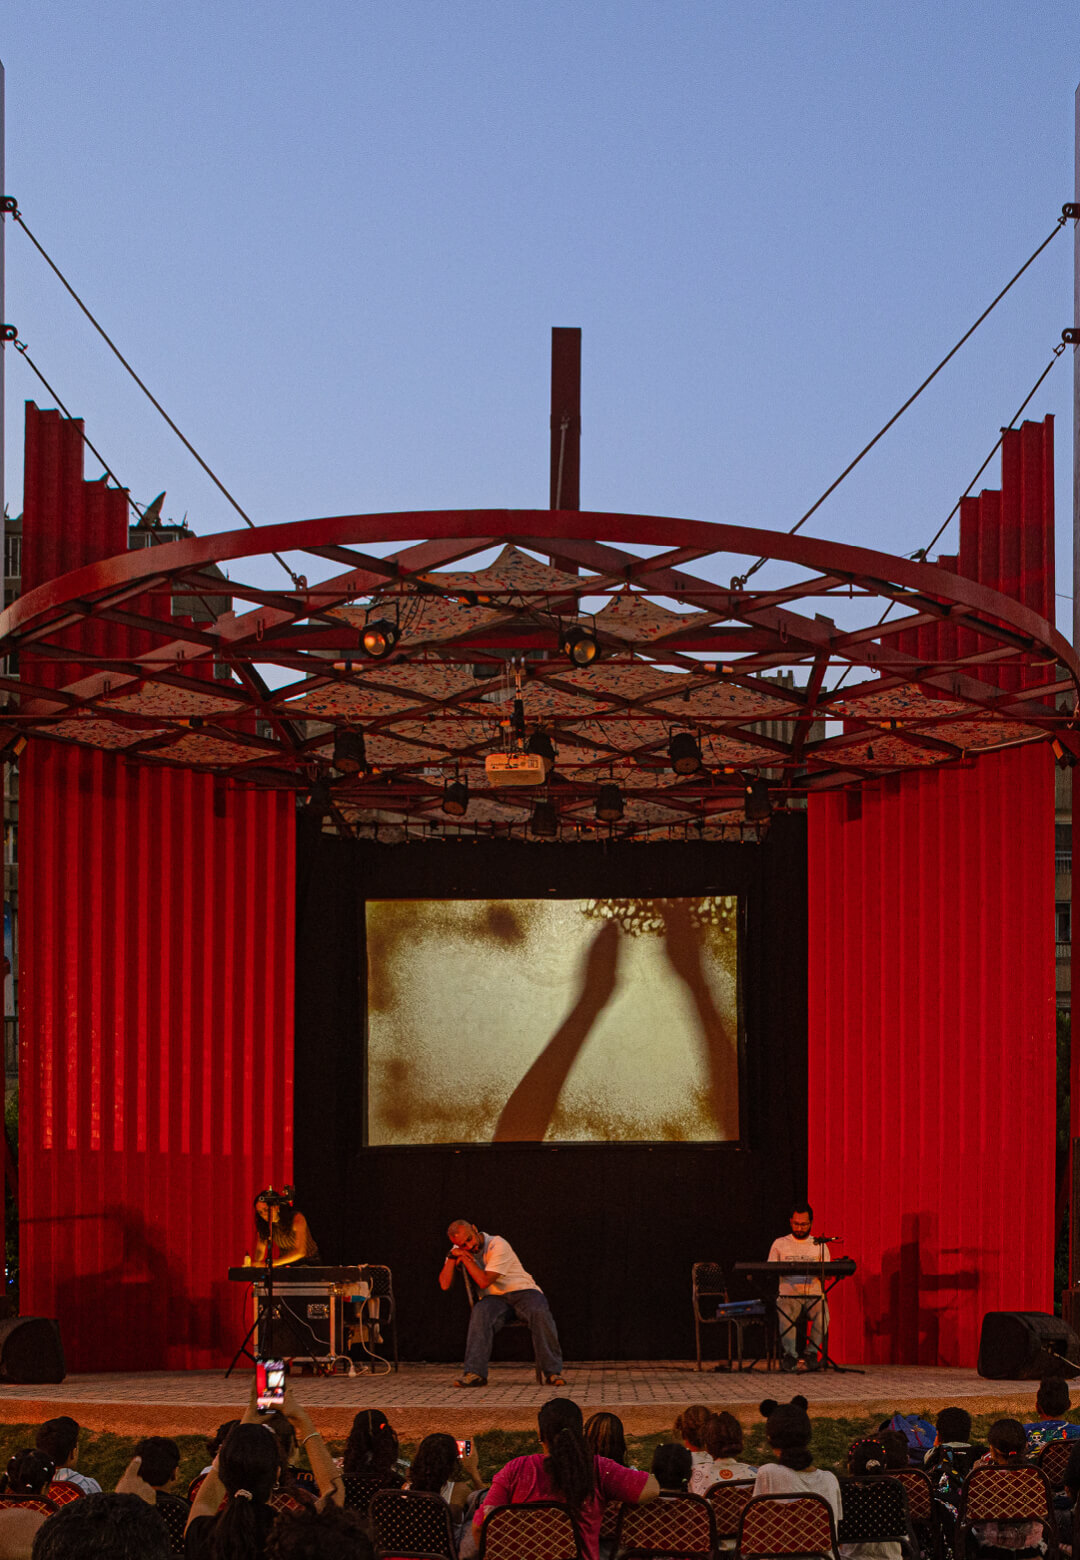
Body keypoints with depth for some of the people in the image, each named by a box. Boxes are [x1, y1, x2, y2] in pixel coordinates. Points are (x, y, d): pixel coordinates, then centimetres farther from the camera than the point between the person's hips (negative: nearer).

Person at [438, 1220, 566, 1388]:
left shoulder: (498, 1245, -12)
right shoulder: (459, 1250, 6)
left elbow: (484, 1281, -20)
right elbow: (445, 1285, -2)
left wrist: (465, 1258, -12)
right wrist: (453, 1256, -10)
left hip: (523, 1291, -3)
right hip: (494, 1298, 3)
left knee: (540, 1312, -36)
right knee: (481, 1312, -34)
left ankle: (552, 1372, -31)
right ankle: (475, 1373, -41)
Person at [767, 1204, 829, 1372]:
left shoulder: (819, 1245, 15)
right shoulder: (780, 1244, 13)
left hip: (814, 1295, 1)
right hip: (788, 1295, -1)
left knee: (823, 1315, -32)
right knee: (785, 1314, -35)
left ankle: (811, 1352, -17)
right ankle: (791, 1355, -27)